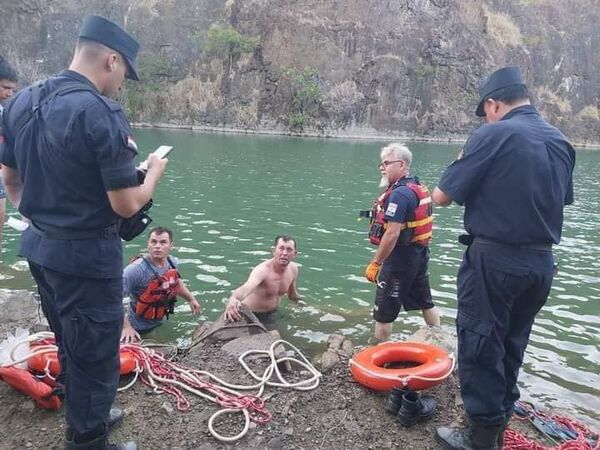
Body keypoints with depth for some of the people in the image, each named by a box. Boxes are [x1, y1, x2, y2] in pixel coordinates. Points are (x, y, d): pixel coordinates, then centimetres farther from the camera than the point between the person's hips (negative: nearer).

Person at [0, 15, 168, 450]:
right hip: (87, 255, -8)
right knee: (94, 354, 10)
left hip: (38, 246, 9)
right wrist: (154, 172, -1)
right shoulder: (102, 114, -21)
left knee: (70, 345, 25)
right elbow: (126, 205, -20)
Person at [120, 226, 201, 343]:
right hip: (139, 330, -6)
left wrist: (191, 299, 16)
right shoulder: (137, 269, -31)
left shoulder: (172, 263, -9)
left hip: (159, 324, 7)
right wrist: (126, 327, -34)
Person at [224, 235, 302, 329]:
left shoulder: (293, 268, -10)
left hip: (271, 315, 7)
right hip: (251, 314, -6)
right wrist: (232, 300, -75)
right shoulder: (263, 270, -33)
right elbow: (246, 287, -57)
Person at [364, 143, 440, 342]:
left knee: (383, 312, 1)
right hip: (420, 254, 10)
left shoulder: (399, 193, -21)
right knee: (425, 302, 24)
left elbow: (392, 234, -26)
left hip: (400, 258, -10)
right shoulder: (419, 187, 8)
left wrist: (375, 263, -20)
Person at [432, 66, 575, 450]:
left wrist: (433, 193, 8)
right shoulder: (561, 142, 9)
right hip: (542, 262, 7)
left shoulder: (493, 136, -13)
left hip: (494, 260, -7)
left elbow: (444, 197, -13)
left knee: (480, 346, 5)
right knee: (511, 346, 20)